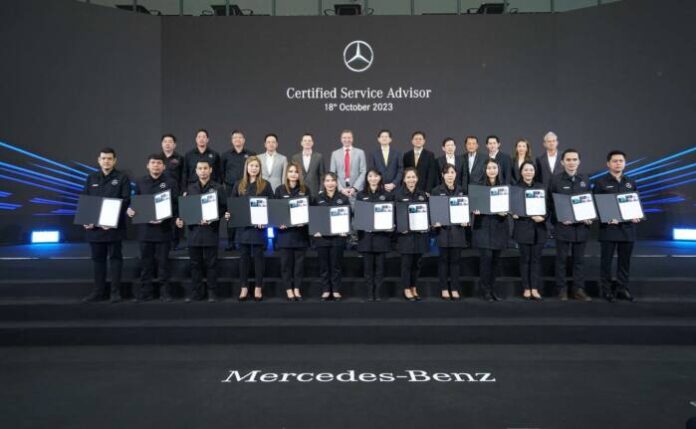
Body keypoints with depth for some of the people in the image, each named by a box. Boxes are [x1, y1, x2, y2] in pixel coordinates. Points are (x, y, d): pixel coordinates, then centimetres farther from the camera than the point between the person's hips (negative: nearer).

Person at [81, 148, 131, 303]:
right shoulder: (91, 178, 12)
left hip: (114, 226, -4)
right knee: (97, 258, 10)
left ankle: (115, 292, 5)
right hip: (94, 225, 4)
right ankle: (98, 291, 18)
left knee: (115, 257, 1)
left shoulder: (122, 178, 0)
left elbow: (125, 201, -8)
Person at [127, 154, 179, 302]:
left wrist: (164, 217, -19)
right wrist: (130, 210, -7)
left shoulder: (170, 182, 0)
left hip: (163, 228, -3)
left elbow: (175, 205, -5)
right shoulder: (140, 182, 11)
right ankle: (146, 291, 17)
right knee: (146, 261, 8)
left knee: (163, 261, 4)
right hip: (144, 227, 3)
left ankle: (165, 291, 13)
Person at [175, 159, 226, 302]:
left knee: (210, 263, 2)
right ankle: (196, 292, 15)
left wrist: (212, 219, -18)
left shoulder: (218, 188, 1)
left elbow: (223, 208, -4)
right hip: (194, 229, 4)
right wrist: (181, 219, -5)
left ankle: (212, 292, 10)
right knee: (195, 263, 7)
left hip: (210, 230, -3)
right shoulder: (190, 188, 13)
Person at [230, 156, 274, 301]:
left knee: (258, 256, 2)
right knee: (244, 256, 6)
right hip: (242, 225, 3)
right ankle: (244, 287, 14)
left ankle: (258, 288, 10)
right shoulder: (239, 185, 10)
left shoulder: (265, 185, 2)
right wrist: (231, 215, -7)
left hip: (259, 225, -2)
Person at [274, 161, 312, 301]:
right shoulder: (280, 189, 3)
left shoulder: (305, 189, 5)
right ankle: (289, 289, 13)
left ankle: (297, 289, 15)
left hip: (301, 230, 1)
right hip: (285, 230, -1)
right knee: (286, 261, 4)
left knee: (299, 261, 6)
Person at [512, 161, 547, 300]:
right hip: (523, 228, -2)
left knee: (536, 258, 3)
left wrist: (543, 217, -9)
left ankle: (535, 289, 8)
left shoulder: (541, 187, 10)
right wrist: (514, 213, -20)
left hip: (539, 228, 2)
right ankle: (526, 288, 10)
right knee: (525, 258, 2)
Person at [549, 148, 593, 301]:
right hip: (563, 226, -3)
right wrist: (560, 218, -13)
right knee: (562, 259, 4)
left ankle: (579, 290, 16)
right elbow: (550, 204, -2)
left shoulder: (584, 180, 9)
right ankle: (562, 290, 12)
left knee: (579, 259, 8)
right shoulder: (555, 180, -2)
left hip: (581, 226, 3)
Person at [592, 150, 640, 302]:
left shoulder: (631, 182, 13)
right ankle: (606, 290, 10)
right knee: (606, 260, 1)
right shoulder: (600, 182, 0)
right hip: (608, 227, -4)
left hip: (627, 227, 4)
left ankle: (622, 289, 18)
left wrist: (636, 216, -2)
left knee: (624, 260, 8)